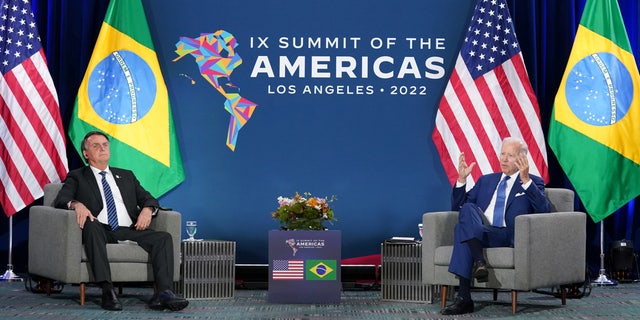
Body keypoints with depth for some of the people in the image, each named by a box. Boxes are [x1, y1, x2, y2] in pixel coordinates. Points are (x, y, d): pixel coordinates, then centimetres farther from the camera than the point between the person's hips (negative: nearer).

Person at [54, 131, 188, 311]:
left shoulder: (126, 176, 30)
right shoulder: (77, 177, 19)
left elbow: (148, 198, 23)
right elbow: (61, 200, 3)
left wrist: (147, 209, -2)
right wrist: (77, 204, -21)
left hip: (129, 231, 3)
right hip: (101, 232, -3)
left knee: (163, 237, -22)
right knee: (91, 225, -38)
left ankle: (164, 293, -37)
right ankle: (107, 290, -46)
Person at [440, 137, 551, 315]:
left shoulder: (533, 183, 16)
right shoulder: (486, 180, 29)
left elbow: (544, 210, -5)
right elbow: (457, 207, 25)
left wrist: (526, 180, -14)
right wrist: (461, 179, 10)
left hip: (509, 237, -4)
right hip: (477, 233, 4)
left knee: (462, 228, -32)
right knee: (468, 208, -30)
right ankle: (479, 261, -42)